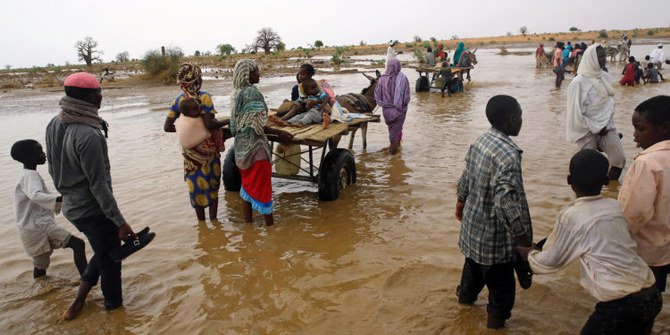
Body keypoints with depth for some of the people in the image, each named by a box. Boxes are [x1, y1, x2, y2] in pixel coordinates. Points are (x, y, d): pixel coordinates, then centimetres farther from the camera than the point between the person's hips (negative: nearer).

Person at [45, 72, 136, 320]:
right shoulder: (88, 135, -27)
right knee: (109, 259, 12)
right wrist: (120, 221, -19)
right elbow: (98, 184, -25)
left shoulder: (55, 125, 0)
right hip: (93, 210, -9)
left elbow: (53, 168, 11)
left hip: (71, 206, 9)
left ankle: (78, 302, 30)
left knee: (104, 252, 26)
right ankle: (114, 305, 31)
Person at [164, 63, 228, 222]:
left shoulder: (179, 100, 0)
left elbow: (167, 127, -1)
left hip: (189, 149, 4)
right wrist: (228, 121, -11)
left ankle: (202, 223, 23)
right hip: (208, 148, -4)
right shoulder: (204, 97, -15)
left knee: (196, 185, 13)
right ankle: (213, 221, 15)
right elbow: (209, 124, -24)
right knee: (212, 184, 10)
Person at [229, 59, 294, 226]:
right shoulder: (252, 92, -18)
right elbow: (257, 125, -22)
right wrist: (279, 132, -17)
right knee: (262, 184, 2)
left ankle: (247, 218, 27)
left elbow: (238, 121, 13)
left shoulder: (236, 93, 7)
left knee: (248, 182, 17)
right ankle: (269, 221, 12)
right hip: (255, 145, -8)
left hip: (241, 144, 8)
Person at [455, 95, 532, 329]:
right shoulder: (508, 153, -30)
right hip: (493, 233, -8)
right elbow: (506, 202, -35)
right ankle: (497, 317, 34)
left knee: (474, 262, 33)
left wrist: (461, 201, 25)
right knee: (500, 279, 15)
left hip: (473, 220, 9)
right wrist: (523, 238, -28)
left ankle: (466, 294, 56)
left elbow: (466, 176, 10)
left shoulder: (481, 140, -3)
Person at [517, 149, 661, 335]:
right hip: (651, 295, 6)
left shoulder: (571, 215, -11)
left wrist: (529, 254, 20)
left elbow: (551, 261, -1)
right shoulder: (615, 207, 6)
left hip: (622, 303, -6)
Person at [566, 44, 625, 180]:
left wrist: (607, 124, 4)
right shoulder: (579, 82, -16)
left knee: (619, 159, 0)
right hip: (587, 130, -5)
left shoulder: (605, 77, 4)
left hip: (606, 126, 6)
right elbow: (575, 112, -15)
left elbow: (610, 101, 14)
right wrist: (595, 128, -11)